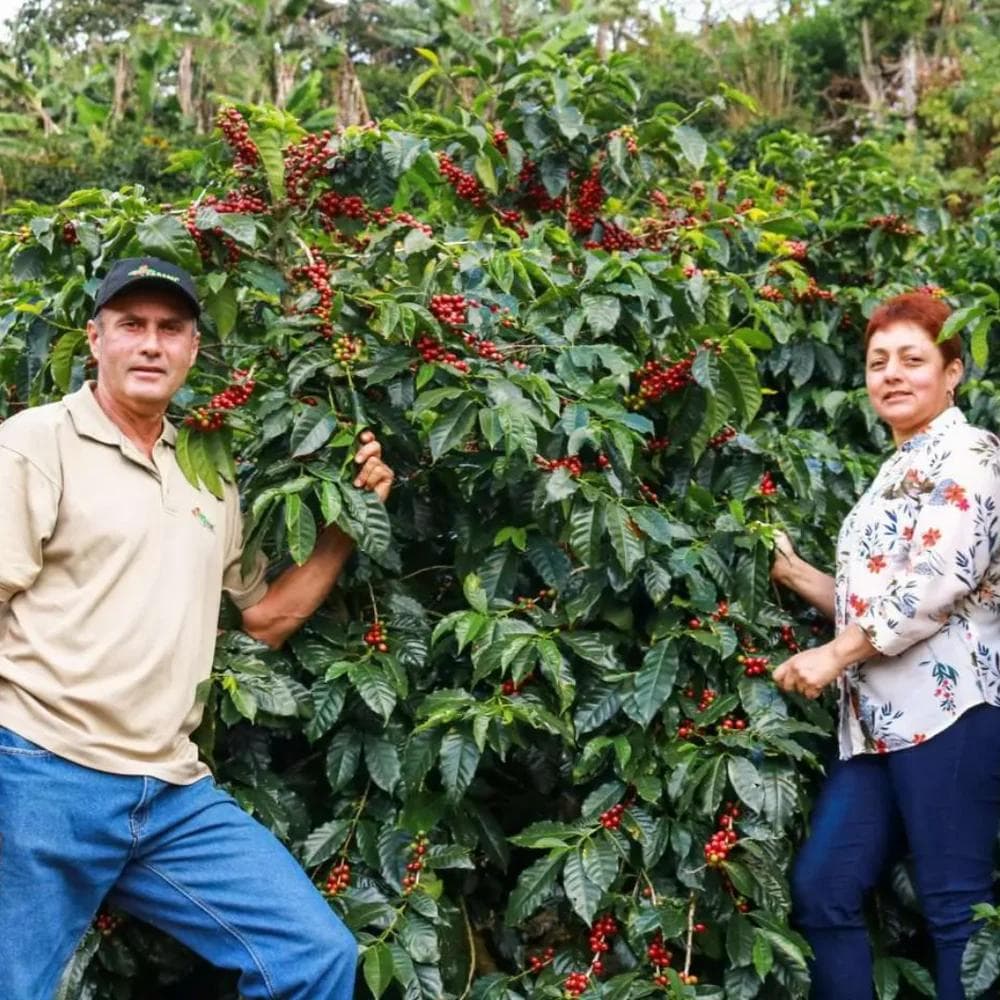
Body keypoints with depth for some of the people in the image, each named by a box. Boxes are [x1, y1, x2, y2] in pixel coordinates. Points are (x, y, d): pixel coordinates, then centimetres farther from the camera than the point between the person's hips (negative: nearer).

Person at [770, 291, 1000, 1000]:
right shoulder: (896, 472, 24)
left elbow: (941, 580, -16)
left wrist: (833, 656, -12)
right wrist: (795, 575, 12)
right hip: (878, 716, 9)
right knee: (822, 891, 5)